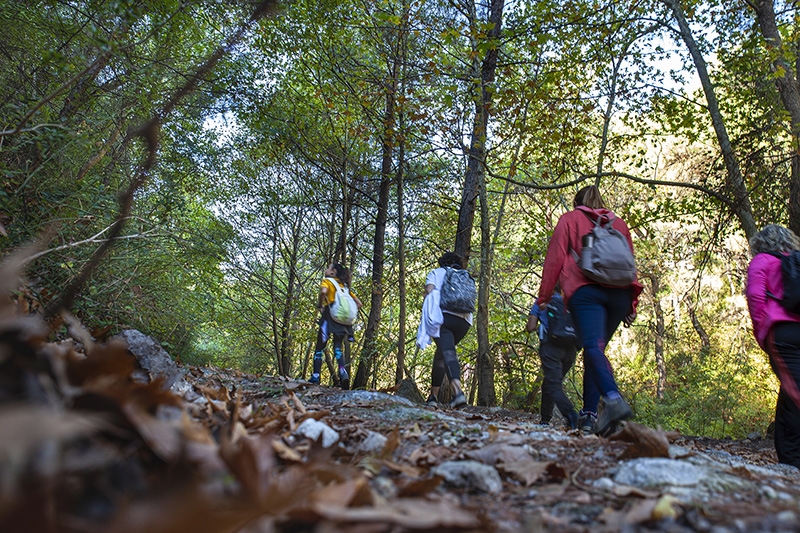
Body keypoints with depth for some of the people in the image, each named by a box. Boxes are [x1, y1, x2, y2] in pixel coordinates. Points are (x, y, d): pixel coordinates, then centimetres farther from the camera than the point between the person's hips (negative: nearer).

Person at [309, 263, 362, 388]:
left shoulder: (327, 281, 5)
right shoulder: (345, 286, 21)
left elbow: (323, 291, -21)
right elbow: (359, 303, 17)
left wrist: (319, 305, -7)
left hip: (330, 317, -5)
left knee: (319, 348, 6)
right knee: (338, 348, 6)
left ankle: (315, 377, -1)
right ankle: (343, 372, -19)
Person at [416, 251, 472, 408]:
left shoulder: (436, 273, 15)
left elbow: (429, 291, -1)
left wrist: (427, 313, 8)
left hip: (443, 316, -4)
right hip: (464, 320, 4)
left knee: (448, 354, -14)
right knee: (441, 354, 17)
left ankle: (458, 391, -34)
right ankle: (433, 395, 14)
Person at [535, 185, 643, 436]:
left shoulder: (569, 219, 16)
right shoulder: (619, 223, 27)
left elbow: (554, 258, 7)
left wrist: (543, 296, 9)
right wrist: (632, 305, 23)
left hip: (585, 291, -4)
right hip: (620, 293, 5)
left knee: (593, 348, -18)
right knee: (596, 348, 12)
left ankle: (614, 399, -42)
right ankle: (589, 413, 7)